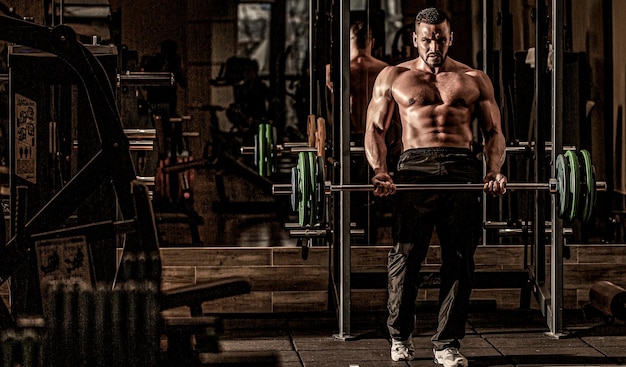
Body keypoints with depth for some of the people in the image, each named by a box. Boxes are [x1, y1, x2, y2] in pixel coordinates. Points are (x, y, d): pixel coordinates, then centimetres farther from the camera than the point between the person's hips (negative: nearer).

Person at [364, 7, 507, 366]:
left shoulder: (475, 80, 16)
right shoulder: (394, 77, 14)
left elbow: (494, 131, 14)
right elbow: (375, 129, 10)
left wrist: (495, 171, -5)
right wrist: (380, 170, -8)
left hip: (464, 171, 1)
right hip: (415, 167, -1)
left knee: (460, 262, -1)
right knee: (406, 257, -3)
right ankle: (400, 336, 15)